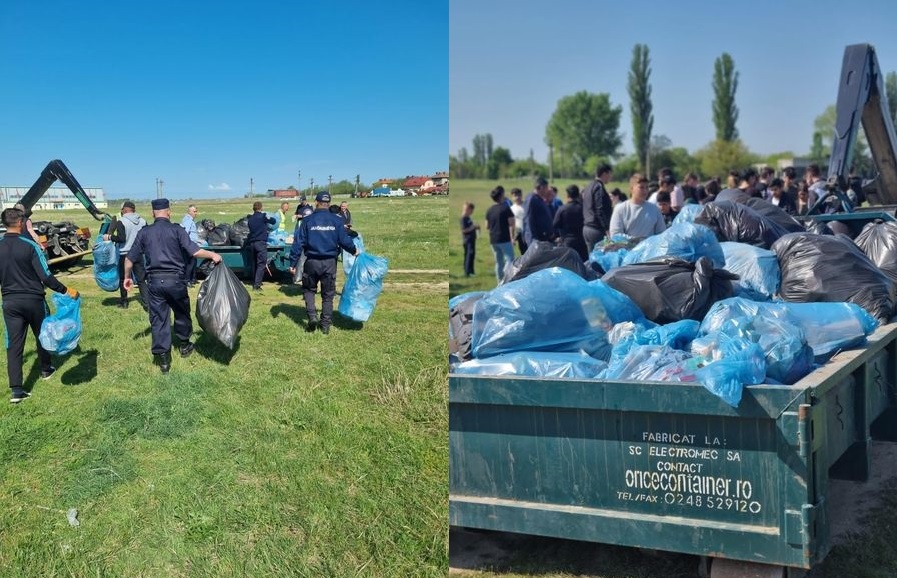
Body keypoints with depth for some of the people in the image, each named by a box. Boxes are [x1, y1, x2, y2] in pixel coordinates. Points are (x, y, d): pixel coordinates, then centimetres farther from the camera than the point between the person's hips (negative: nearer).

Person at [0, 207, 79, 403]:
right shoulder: (30, 246, -14)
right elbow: (46, 277, -17)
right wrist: (66, 290, -9)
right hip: (33, 299, -3)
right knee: (42, 335, 21)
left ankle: (16, 389, -4)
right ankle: (46, 369, 40)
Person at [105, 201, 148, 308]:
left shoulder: (121, 222, -12)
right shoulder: (142, 221, 3)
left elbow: (121, 238, -20)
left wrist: (109, 237, -8)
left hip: (124, 254, -3)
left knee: (122, 279, 13)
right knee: (141, 280, 4)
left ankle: (123, 302, 22)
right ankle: (146, 302, -7)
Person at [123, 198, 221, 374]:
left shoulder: (144, 232, 5)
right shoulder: (176, 230, -4)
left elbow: (130, 258, 8)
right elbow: (194, 251, -12)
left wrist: (127, 277, 22)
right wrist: (212, 255, 1)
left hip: (154, 281, 2)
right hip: (175, 279, -2)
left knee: (158, 318, 6)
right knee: (182, 313, 20)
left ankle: (162, 357, 4)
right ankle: (184, 345, 36)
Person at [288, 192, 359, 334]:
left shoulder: (308, 220, -4)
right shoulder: (336, 221, -3)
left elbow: (298, 243, -5)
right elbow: (344, 240, -3)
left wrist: (293, 263, 0)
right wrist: (354, 250, 18)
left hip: (312, 262, -1)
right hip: (330, 262, 1)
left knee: (309, 290, 18)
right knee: (328, 294, 12)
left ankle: (312, 316, -1)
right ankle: (326, 325, 13)